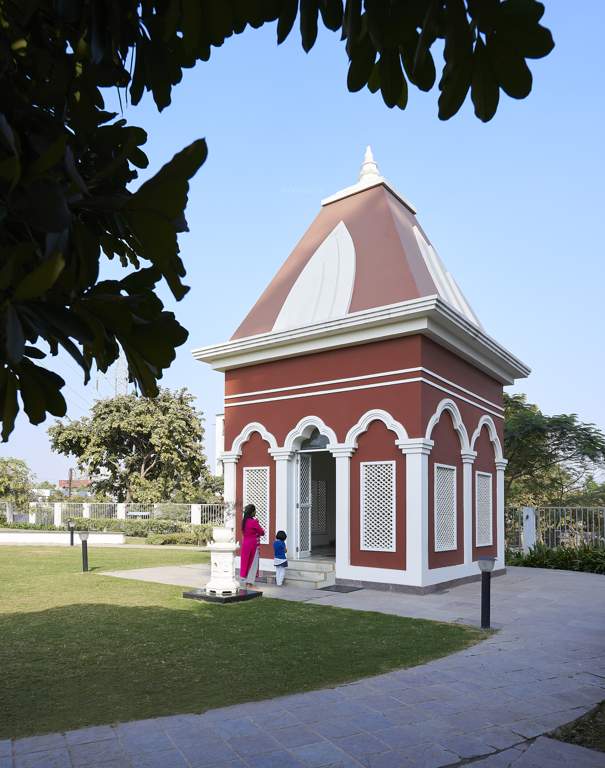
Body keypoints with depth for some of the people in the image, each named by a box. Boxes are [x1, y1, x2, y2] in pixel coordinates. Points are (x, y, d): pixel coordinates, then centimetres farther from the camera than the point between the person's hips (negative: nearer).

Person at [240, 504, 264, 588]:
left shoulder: (244, 521, 6)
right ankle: (250, 583, 1)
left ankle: (246, 582, 18)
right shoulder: (253, 522, -17)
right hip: (253, 545, -8)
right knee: (253, 564, 0)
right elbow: (262, 533, -11)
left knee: (246, 563, 14)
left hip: (245, 544, 8)